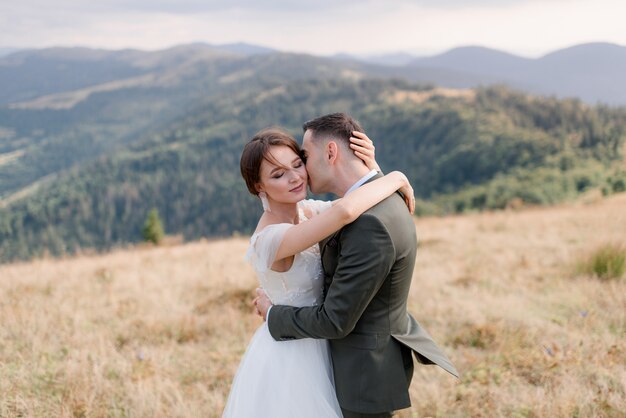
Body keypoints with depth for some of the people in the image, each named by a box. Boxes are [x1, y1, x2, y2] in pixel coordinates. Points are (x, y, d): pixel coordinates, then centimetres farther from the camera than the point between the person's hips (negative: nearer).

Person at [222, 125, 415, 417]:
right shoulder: (269, 238, -29)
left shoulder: (308, 209, -4)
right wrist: (395, 179, -29)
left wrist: (371, 168, -15)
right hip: (289, 360, -8)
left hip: (315, 346, 8)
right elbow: (344, 211, -44)